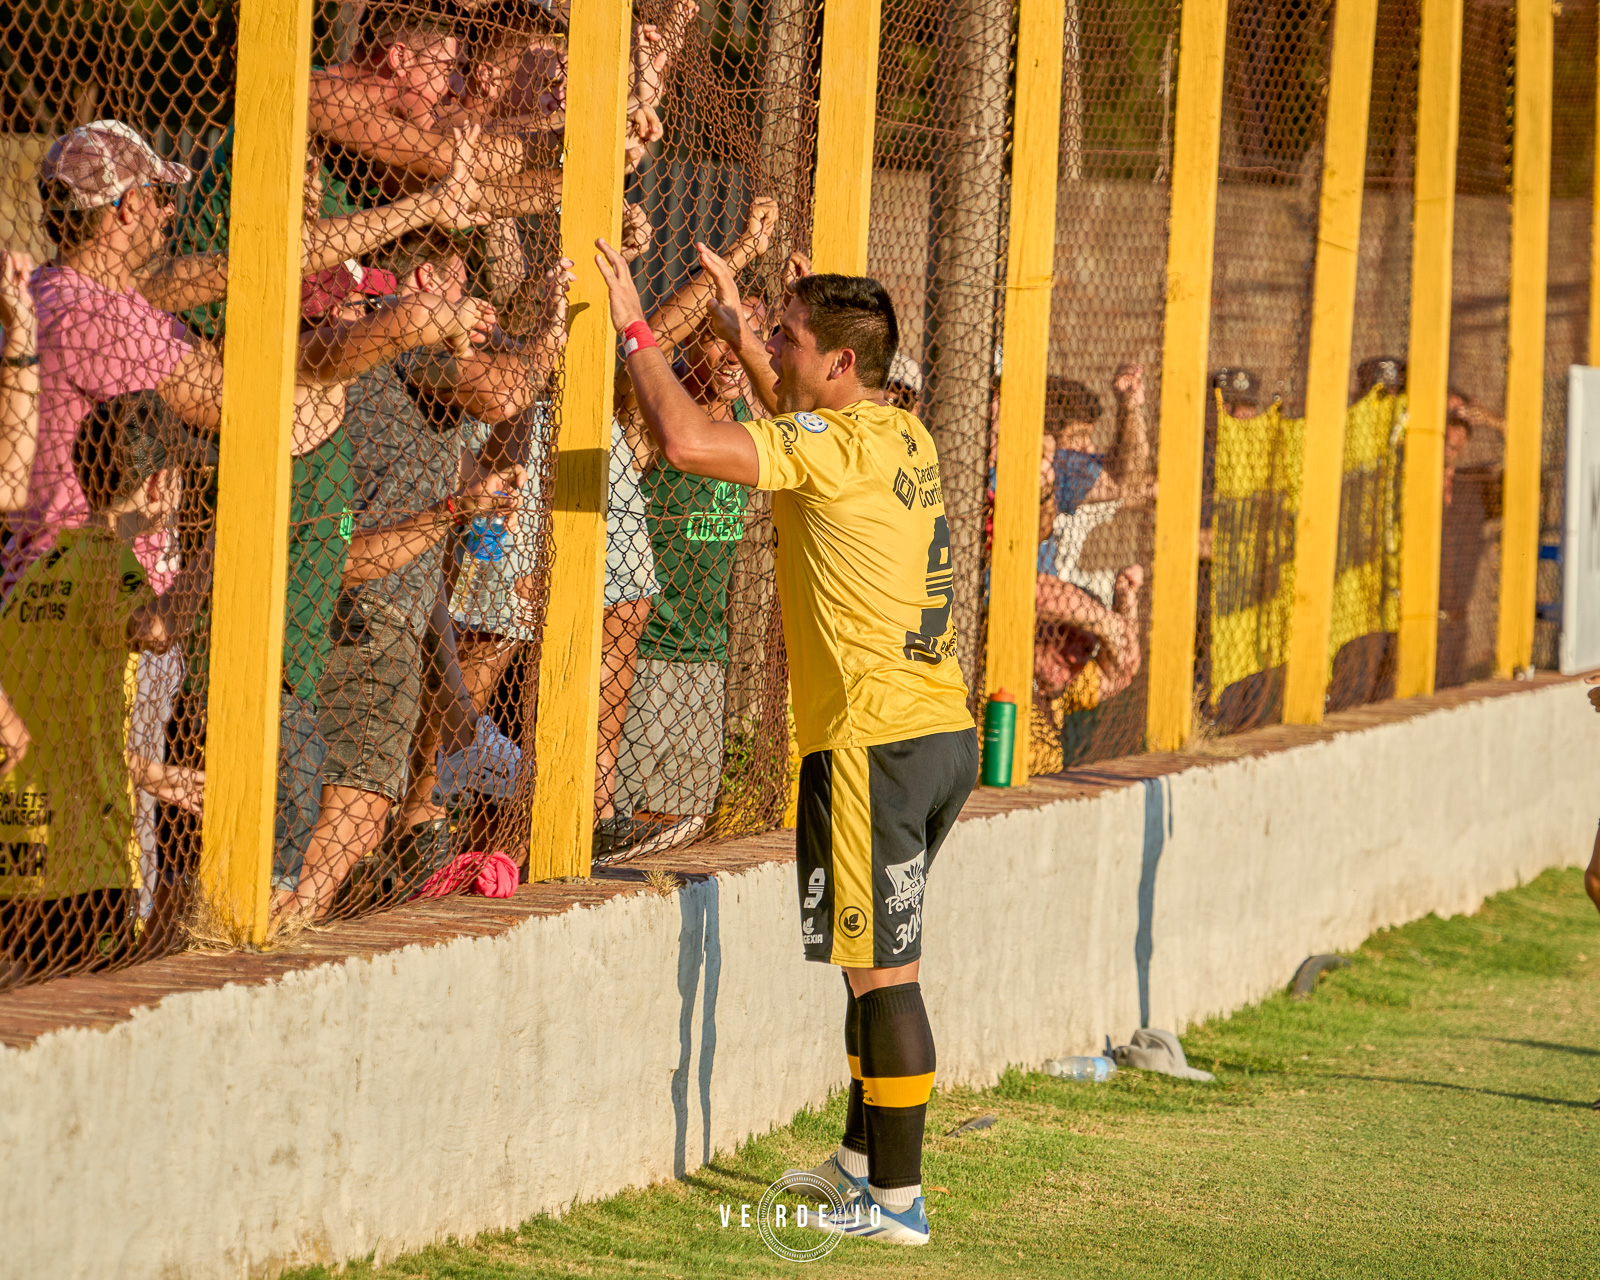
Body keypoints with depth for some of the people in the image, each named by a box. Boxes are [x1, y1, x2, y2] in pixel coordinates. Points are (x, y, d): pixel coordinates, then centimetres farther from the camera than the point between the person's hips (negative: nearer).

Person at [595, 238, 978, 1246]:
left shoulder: (833, 445, -14)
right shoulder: (902, 437, 14)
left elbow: (687, 440, -25)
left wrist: (636, 331, -12)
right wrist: (736, 330, 34)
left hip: (877, 744, -9)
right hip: (942, 735, 9)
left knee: (883, 969, -5)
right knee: (877, 959, 19)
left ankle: (898, 1202, -2)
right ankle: (864, 1162, 28)